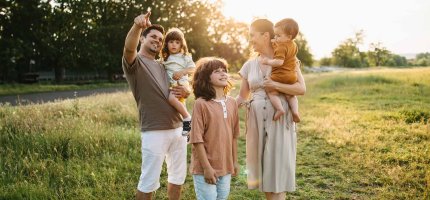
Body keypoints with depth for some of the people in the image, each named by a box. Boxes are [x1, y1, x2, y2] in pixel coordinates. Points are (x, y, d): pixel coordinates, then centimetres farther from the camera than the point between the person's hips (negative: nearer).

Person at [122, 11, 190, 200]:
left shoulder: (162, 67, 18)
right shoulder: (134, 62, -3)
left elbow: (183, 87, 23)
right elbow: (129, 48, -26)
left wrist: (185, 91, -2)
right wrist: (137, 26, -47)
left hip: (178, 128, 7)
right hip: (154, 132, -7)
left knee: (178, 176, 17)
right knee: (149, 181, 1)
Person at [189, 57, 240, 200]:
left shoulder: (231, 102, 3)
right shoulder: (201, 104, -14)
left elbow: (234, 135, 10)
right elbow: (197, 139, -15)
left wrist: (235, 161, 13)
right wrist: (206, 167, -16)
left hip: (226, 166, 6)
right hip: (205, 167, -6)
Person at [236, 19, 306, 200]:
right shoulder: (250, 64, 8)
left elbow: (301, 88, -10)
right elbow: (242, 96, 10)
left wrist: (275, 85, -21)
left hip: (279, 121, -4)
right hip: (257, 122, 4)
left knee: (277, 166, -2)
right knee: (263, 167, 9)